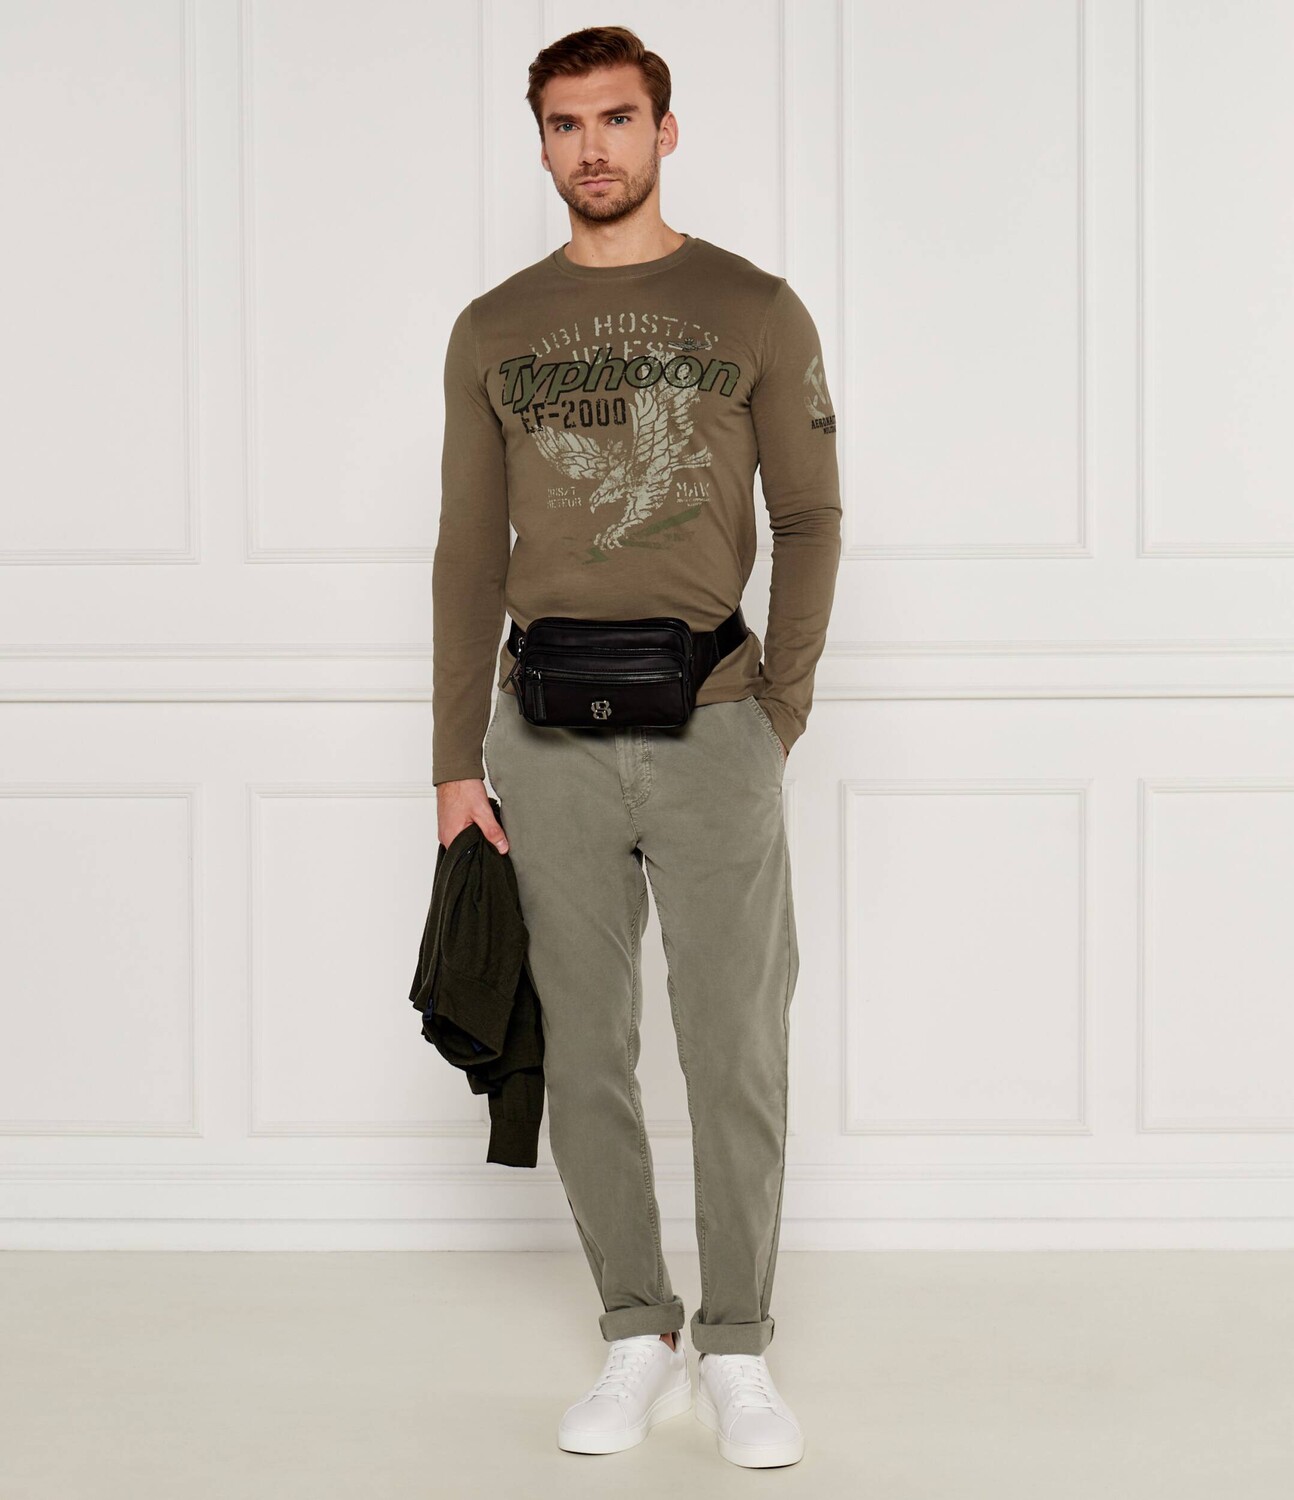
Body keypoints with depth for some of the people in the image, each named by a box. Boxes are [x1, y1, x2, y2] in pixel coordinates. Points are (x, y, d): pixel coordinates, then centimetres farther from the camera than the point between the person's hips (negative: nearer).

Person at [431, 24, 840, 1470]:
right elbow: (469, 553, 10)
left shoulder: (754, 310, 5)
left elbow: (808, 521, 5)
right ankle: (636, 1338, 18)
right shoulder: (493, 331, 10)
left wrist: (778, 715, -4)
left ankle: (738, 1350, 13)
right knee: (584, 1055, 5)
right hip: (549, 739, 2)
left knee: (735, 1054, 0)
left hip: (710, 728, -2)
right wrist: (456, 761, 5)